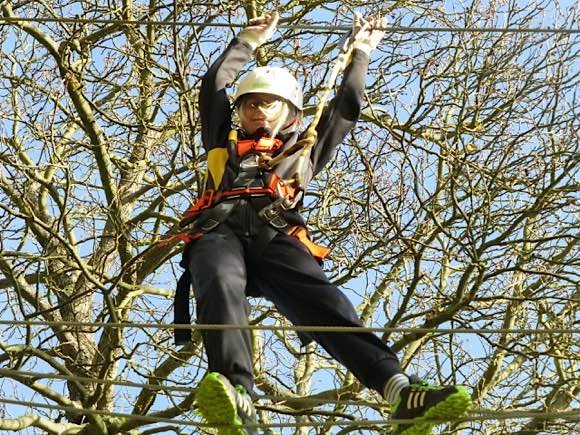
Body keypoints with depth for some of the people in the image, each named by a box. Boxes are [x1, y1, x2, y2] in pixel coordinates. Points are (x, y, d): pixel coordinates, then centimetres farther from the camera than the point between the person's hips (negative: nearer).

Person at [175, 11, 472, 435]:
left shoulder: (302, 150, 39)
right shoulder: (224, 144, 39)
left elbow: (347, 106, 41)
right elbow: (213, 85, 37)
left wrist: (361, 49, 50)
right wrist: (250, 40, 45)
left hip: (277, 238, 1)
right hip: (220, 231, 0)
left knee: (324, 302, -29)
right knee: (222, 288, -38)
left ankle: (399, 391, -51)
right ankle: (236, 399, -64)